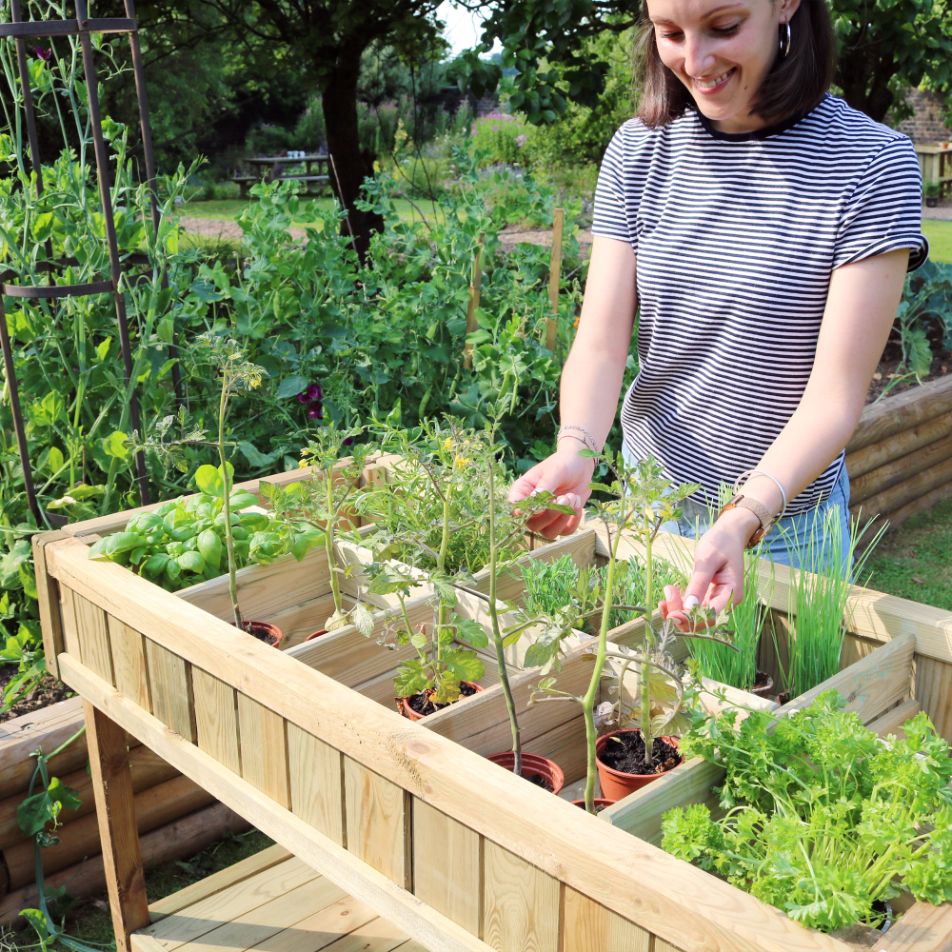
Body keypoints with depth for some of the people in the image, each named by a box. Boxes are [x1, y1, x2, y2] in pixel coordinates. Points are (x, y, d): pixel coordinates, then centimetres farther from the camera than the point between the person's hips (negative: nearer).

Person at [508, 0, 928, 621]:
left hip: (785, 518, -3)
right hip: (649, 500, 3)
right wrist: (575, 451, -29)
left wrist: (744, 517, -34)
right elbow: (599, 345, -9)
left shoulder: (872, 165, -17)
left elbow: (836, 396, -19)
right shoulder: (639, 151, -5)